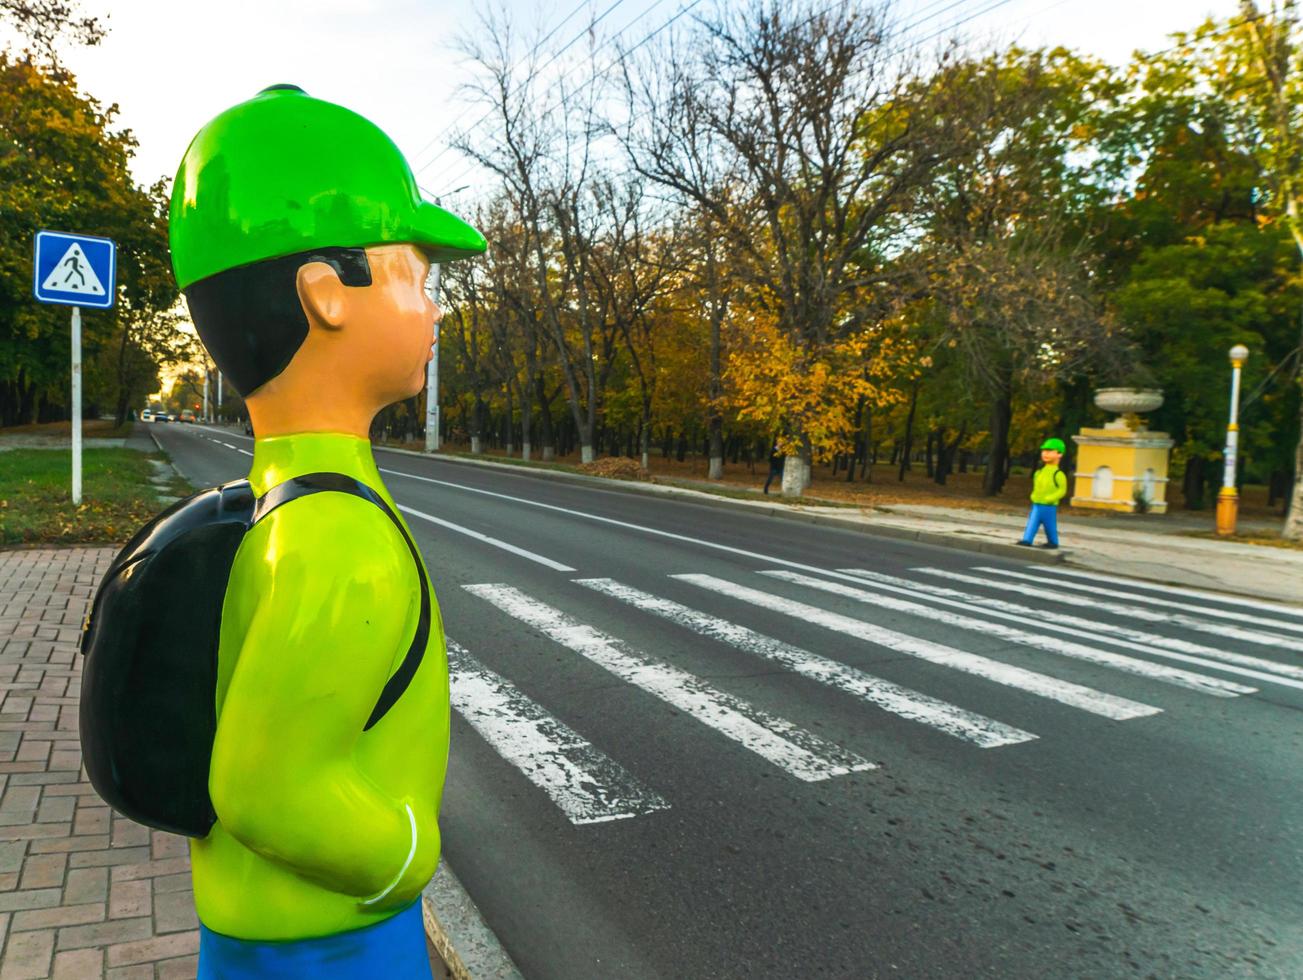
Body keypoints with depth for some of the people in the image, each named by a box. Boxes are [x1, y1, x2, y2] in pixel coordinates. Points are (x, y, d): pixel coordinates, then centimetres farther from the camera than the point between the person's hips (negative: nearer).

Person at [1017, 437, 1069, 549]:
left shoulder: (1058, 474, -13)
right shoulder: (1039, 472, 8)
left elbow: (1062, 490, -14)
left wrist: (1050, 498, -22)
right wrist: (1034, 496, 4)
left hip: (1049, 507, -6)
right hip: (1036, 505, 6)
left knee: (1050, 526, 8)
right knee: (1032, 523, -2)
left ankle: (1053, 542, 23)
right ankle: (1027, 540, -4)